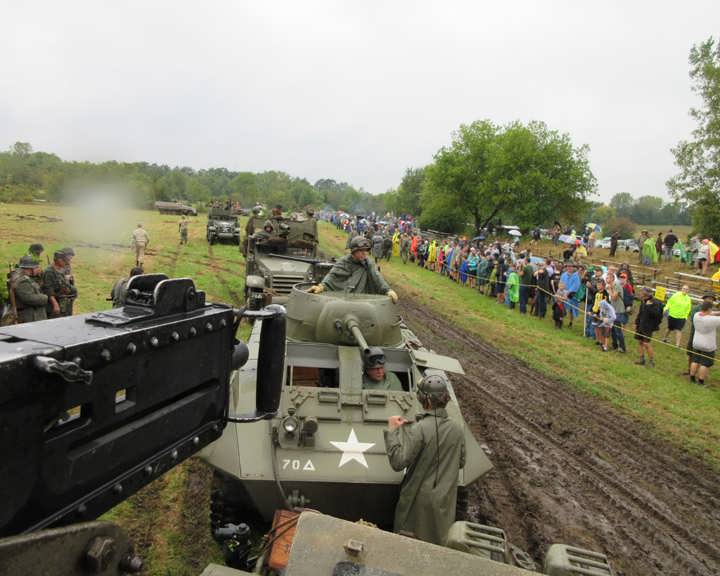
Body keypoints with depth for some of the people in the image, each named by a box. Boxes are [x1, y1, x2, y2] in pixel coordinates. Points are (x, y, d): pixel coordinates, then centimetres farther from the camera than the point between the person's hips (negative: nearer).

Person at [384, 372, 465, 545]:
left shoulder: (419, 429, -24)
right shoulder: (457, 428, -6)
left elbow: (398, 462, -24)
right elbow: (461, 463, 8)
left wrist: (392, 430, -17)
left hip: (420, 500, -5)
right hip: (445, 502, 5)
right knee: (438, 543, 22)